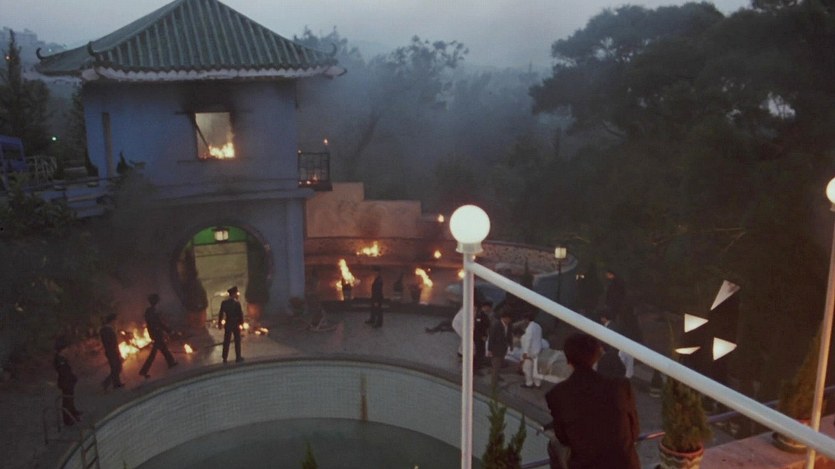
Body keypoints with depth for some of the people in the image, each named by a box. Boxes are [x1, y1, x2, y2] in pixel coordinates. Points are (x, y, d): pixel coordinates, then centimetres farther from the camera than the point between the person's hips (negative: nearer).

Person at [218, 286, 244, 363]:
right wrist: (241, 323, -1)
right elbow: (240, 313, -13)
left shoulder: (224, 302, -4)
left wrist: (219, 323, 10)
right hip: (236, 324, -4)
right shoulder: (237, 303, -17)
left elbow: (221, 313, 1)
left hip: (228, 324, 4)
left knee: (226, 341, 11)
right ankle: (238, 357, 13)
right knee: (237, 341, 9)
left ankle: (225, 358, 14)